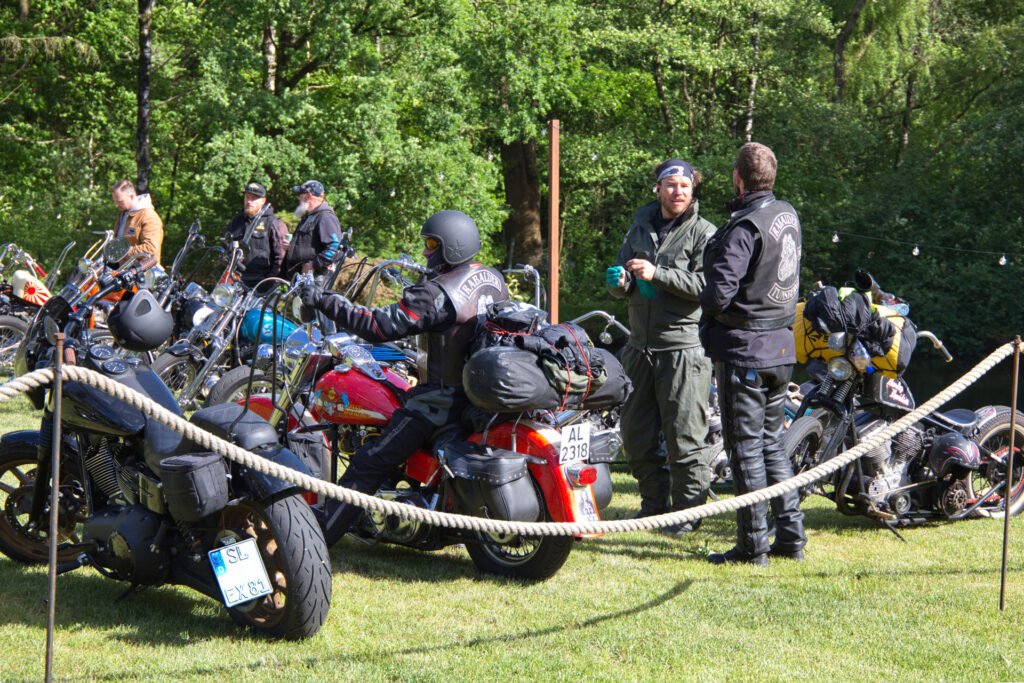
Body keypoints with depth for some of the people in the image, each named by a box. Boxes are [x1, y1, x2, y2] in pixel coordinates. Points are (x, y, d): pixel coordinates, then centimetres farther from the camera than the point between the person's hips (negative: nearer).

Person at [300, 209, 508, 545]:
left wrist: (325, 302, -20)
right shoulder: (494, 279, 6)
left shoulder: (438, 292, -20)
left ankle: (315, 539, -10)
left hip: (446, 397, -9)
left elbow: (381, 326, -24)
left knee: (369, 464, -9)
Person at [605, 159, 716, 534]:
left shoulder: (703, 233, -3)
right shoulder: (640, 228, 16)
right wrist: (620, 281, -5)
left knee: (684, 435, -5)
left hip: (683, 349, -7)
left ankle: (688, 509, 2)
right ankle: (654, 503, 24)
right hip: (640, 345, 7)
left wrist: (658, 274, -22)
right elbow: (621, 274, 19)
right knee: (636, 434, 11)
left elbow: (706, 284, -16)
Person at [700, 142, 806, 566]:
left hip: (743, 351, -8)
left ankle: (752, 545, 2)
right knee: (771, 443, 16)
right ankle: (790, 536, 17)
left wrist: (705, 299, -2)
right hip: (781, 348, 8)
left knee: (745, 447, -2)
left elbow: (719, 294, -22)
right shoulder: (788, 215, 8)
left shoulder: (744, 228, -19)